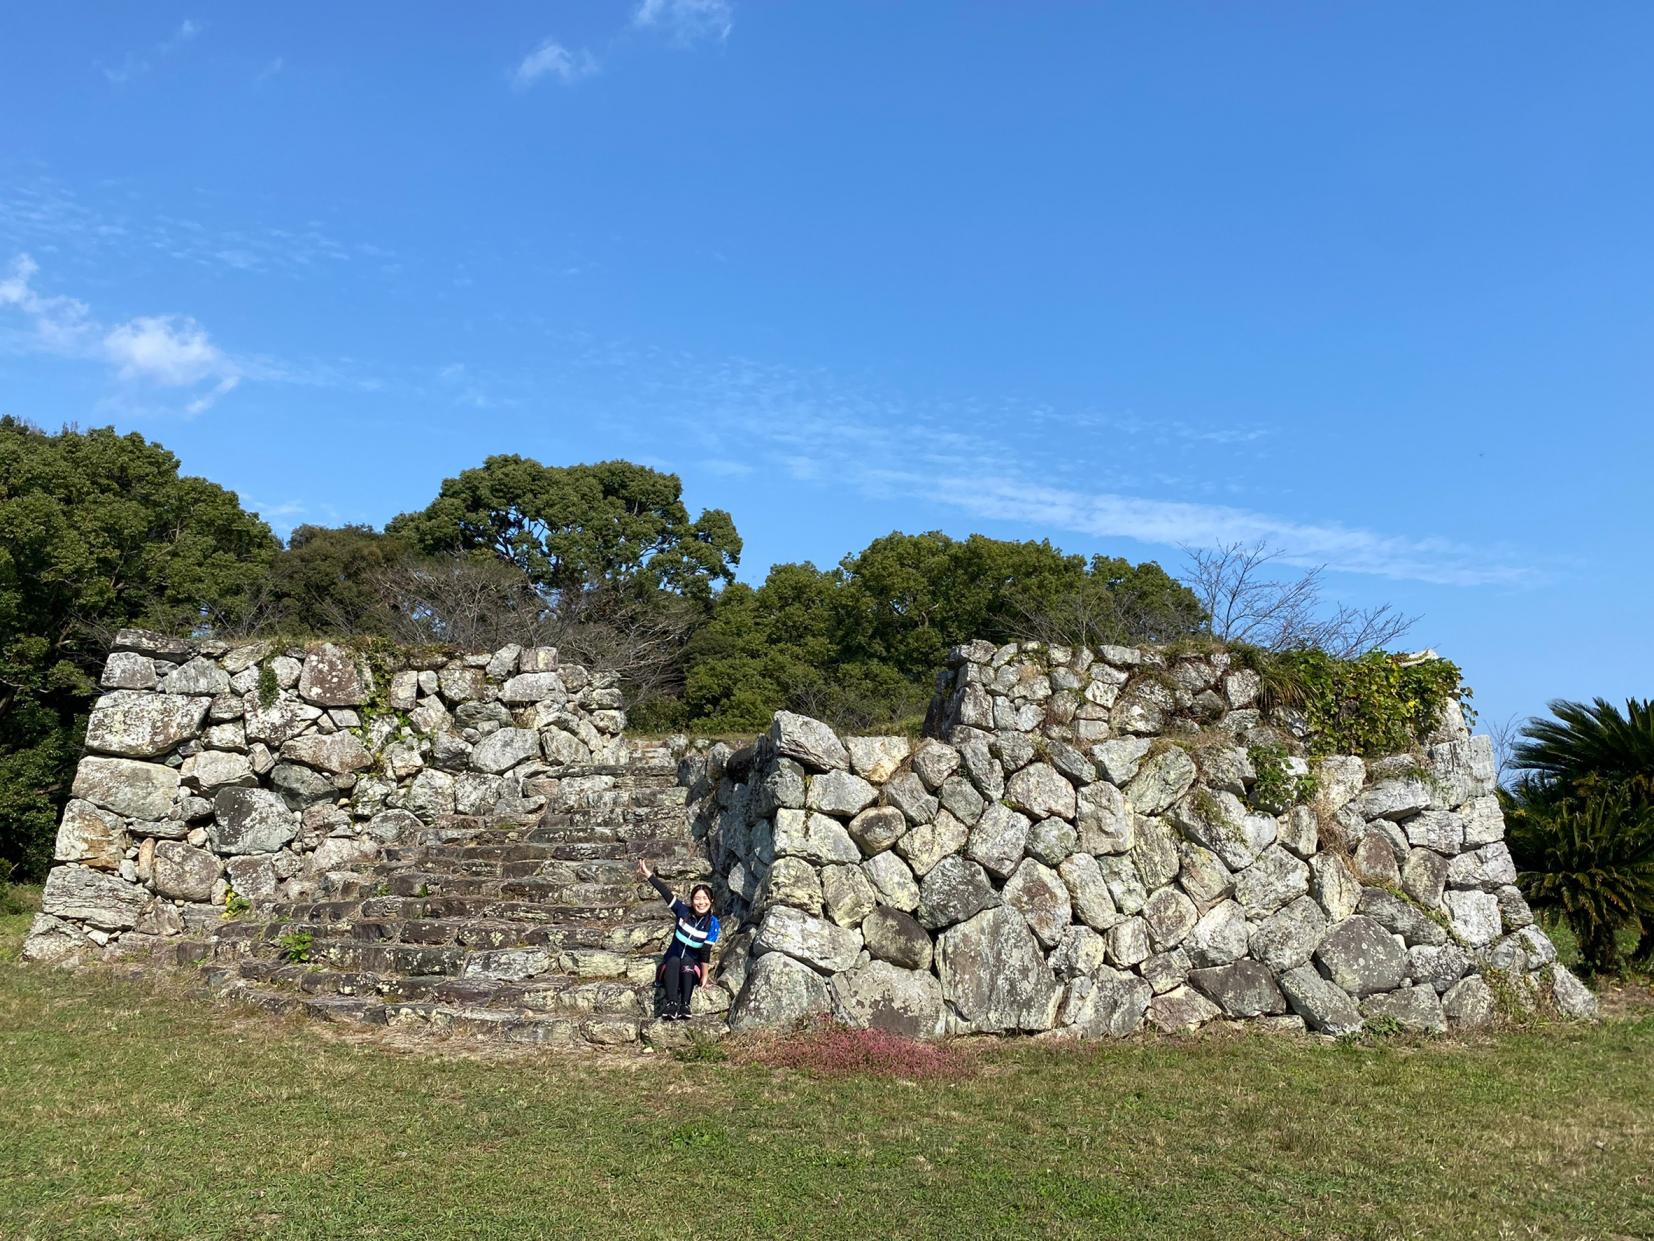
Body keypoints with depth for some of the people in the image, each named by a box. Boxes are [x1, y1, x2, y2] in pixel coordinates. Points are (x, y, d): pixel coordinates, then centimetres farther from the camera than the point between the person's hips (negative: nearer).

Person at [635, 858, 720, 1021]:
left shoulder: (712, 923, -10)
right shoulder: (683, 911, -8)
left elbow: (705, 951, -13)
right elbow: (666, 894, -15)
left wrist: (704, 975, -18)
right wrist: (649, 875, -22)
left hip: (692, 965, -1)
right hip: (672, 963, 1)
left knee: (686, 960, -33)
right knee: (674, 961, -32)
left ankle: (685, 1005, -46)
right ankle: (672, 1004, -50)